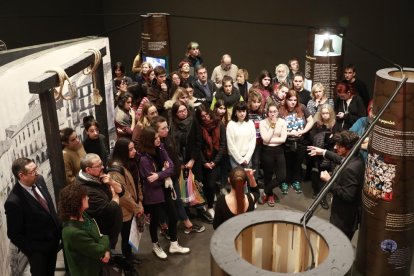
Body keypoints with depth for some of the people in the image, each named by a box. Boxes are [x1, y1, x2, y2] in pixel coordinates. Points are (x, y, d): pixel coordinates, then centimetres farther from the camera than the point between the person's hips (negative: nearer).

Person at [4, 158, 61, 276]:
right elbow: (14, 234, -19)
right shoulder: (14, 202, -30)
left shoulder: (39, 180, -10)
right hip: (38, 250, -6)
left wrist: (58, 228, 7)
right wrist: (33, 252, -14)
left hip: (53, 240, 6)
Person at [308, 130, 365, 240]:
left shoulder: (351, 169, -32)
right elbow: (341, 159, 21)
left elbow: (347, 196, -31)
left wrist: (329, 180, -25)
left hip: (344, 219, -10)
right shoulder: (356, 158, -2)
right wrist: (323, 152, 21)